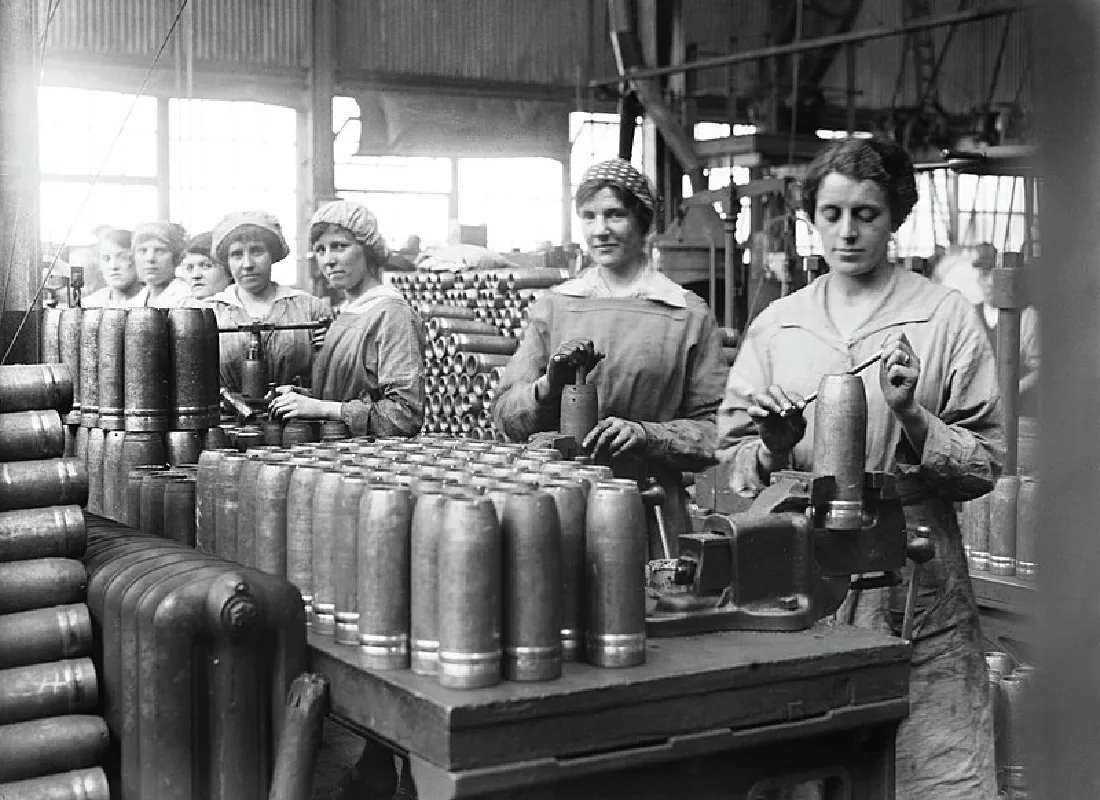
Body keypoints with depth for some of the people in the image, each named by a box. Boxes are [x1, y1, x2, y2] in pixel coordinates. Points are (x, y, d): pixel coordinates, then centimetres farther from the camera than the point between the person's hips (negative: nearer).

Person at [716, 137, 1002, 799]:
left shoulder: (947, 316, 2)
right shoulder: (776, 324, 9)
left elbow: (986, 465, 0)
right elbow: (734, 456, 12)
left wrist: (913, 420, -15)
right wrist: (773, 444, -8)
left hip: (916, 579, -2)